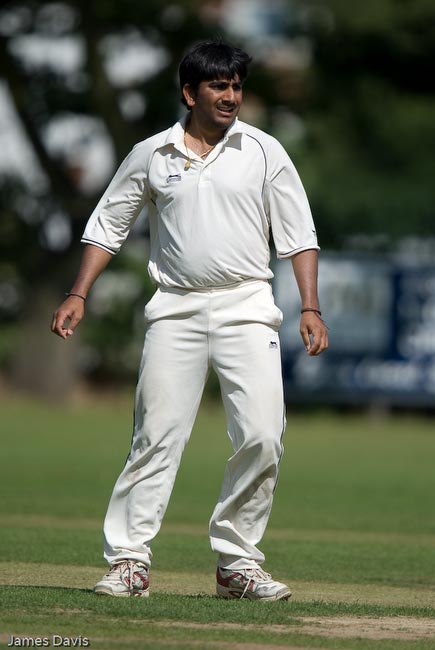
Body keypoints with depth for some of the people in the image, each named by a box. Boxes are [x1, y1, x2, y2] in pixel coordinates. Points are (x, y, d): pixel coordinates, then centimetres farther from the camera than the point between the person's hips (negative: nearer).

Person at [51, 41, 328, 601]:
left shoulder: (264, 152, 5)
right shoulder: (150, 155, 6)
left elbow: (298, 235, 5)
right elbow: (107, 225, 13)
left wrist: (310, 308, -4)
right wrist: (78, 295, 4)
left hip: (246, 308, 0)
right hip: (176, 309, 0)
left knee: (262, 437, -10)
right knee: (157, 435, -4)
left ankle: (237, 564, 0)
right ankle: (128, 560, 0)